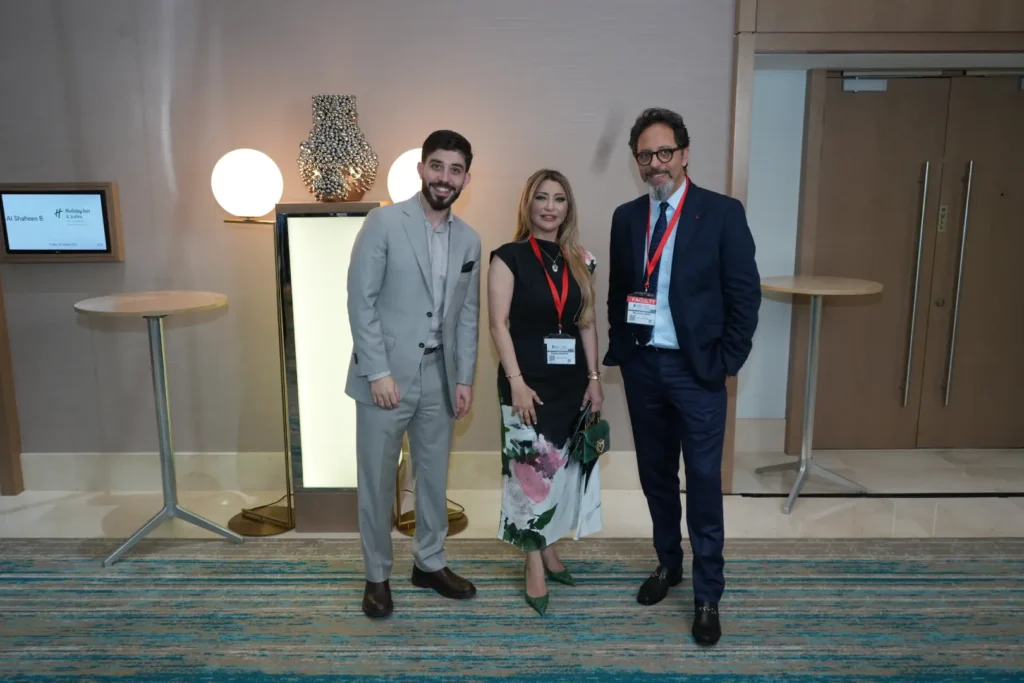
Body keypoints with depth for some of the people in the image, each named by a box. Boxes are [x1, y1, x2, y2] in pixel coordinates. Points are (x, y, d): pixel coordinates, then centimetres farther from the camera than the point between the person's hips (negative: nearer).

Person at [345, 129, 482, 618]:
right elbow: (360, 300, -11)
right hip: (386, 375, -4)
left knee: (434, 476, 16)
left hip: (438, 378, 5)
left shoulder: (469, 239, 8)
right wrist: (378, 371, -15)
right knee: (377, 481, 7)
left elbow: (467, 315, 11)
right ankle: (377, 575, 25)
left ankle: (430, 563, 34)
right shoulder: (384, 222, -8)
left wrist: (465, 379, 6)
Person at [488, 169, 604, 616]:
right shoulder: (509, 257, -5)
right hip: (528, 382, -5)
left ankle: (548, 549, 31)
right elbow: (499, 324, -10)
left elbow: (587, 324, 10)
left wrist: (594, 377, 4)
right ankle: (534, 567, 14)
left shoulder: (580, 261, 8)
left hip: (572, 381, 5)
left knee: (564, 468, 12)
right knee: (530, 471, 1)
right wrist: (516, 382, -16)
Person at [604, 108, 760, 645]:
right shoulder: (626, 217, 7)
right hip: (641, 366, 4)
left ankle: (707, 596, 17)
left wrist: (726, 362, -9)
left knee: (704, 484, 2)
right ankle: (667, 562, 37)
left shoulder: (722, 213, -6)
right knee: (655, 474, 16)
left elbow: (745, 294, -6)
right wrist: (619, 350, 5)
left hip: (696, 370, -4)